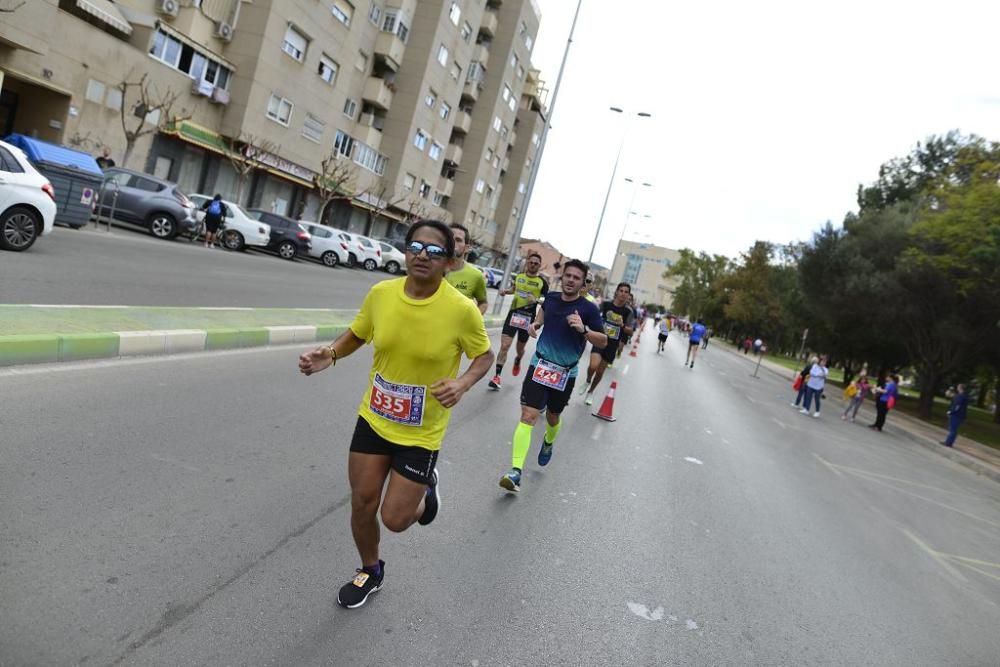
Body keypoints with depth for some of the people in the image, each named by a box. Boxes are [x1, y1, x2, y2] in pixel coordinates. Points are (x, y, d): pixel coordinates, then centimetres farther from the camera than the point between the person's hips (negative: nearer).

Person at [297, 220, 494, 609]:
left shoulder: (462, 309, -21)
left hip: (421, 434, -3)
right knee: (362, 504, 11)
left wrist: (462, 384, -24)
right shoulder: (380, 293, -11)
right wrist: (330, 355, -12)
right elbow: (357, 335, 8)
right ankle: (370, 572, 41)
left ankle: (427, 488, 39)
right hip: (373, 419, 3)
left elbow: (485, 355, -5)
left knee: (395, 519, 2)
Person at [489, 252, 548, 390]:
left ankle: (517, 361, 51)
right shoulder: (518, 276, 5)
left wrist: (537, 300, -20)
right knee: (504, 346, -10)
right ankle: (497, 376, -7)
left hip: (528, 317, -1)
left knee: (520, 348, 15)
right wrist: (505, 291, 3)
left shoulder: (542, 282, -4)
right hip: (513, 313, 1)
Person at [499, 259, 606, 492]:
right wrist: (535, 324, 5)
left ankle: (548, 443, 54)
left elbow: (603, 342, -9)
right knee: (528, 416, -12)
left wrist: (583, 329, -25)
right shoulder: (550, 298, 0)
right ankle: (516, 472, -16)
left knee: (553, 417, 18)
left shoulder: (588, 309, -10)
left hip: (565, 373, -1)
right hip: (540, 366, 1)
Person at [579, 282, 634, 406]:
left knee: (600, 371, 10)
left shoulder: (628, 311, -5)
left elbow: (630, 331, -3)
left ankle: (590, 392, 36)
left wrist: (622, 326, -22)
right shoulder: (605, 304, -6)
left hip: (612, 344, 1)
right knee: (593, 366, -23)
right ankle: (588, 381, 12)